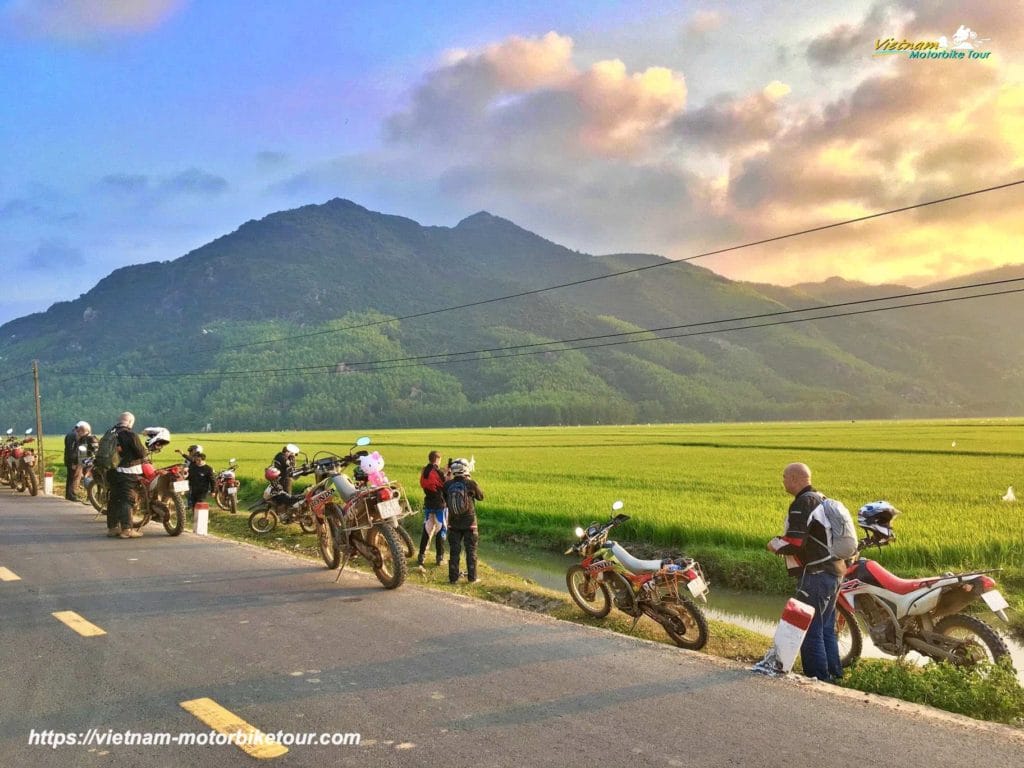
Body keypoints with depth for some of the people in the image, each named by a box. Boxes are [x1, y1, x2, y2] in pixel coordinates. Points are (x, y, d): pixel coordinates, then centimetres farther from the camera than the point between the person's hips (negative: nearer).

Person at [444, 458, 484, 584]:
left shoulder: (448, 485, -9)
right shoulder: (471, 483, -16)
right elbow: (481, 497, 1)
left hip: (453, 523, 2)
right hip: (469, 523, -2)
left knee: (454, 551, 11)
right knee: (471, 551, 10)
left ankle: (453, 577, 14)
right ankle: (472, 578, 14)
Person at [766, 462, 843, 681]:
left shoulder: (802, 503, -15)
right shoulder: (822, 499, 16)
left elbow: (794, 543, -23)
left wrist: (774, 544, -5)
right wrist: (783, 544, 19)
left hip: (815, 575, -10)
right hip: (834, 572, 10)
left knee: (809, 630, -4)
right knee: (826, 629, 18)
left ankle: (818, 678, -2)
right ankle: (834, 675, 25)